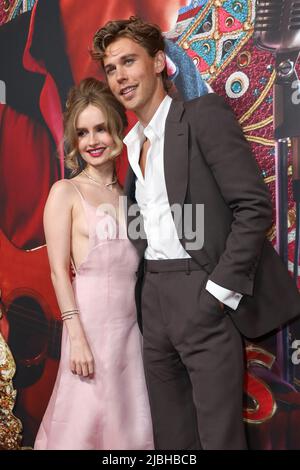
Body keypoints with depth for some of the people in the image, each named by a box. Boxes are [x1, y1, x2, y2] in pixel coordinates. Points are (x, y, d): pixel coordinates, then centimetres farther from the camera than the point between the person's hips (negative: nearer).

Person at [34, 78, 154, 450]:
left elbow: (137, 264, 13)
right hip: (91, 321, -5)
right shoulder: (65, 192, -3)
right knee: (88, 421, 4)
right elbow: (59, 270, -8)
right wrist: (77, 336, -14)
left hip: (132, 323, 5)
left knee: (130, 422, 12)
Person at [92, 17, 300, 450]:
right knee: (170, 430, 13)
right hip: (153, 295, 7)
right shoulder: (133, 143, 18)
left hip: (203, 294, -7)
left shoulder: (204, 115, -5)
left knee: (219, 433, 0)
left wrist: (221, 289, -15)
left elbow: (255, 205, -13)